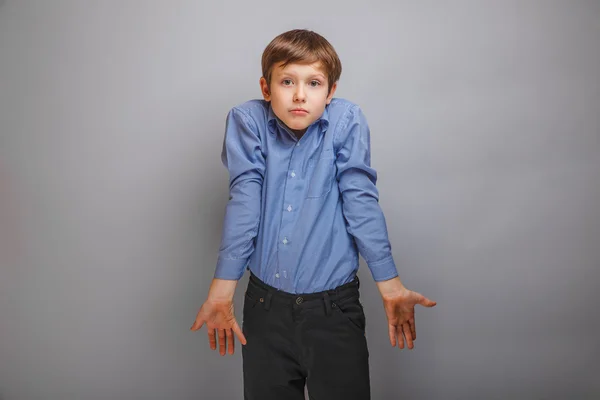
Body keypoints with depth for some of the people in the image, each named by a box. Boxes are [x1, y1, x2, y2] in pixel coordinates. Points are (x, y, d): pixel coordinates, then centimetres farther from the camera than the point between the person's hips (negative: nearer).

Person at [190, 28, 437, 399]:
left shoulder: (347, 121, -6)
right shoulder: (247, 121, -4)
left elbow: (360, 200, -8)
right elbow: (243, 202, -8)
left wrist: (391, 287, -12)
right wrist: (222, 291, -13)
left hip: (334, 307, -1)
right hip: (265, 305, 2)